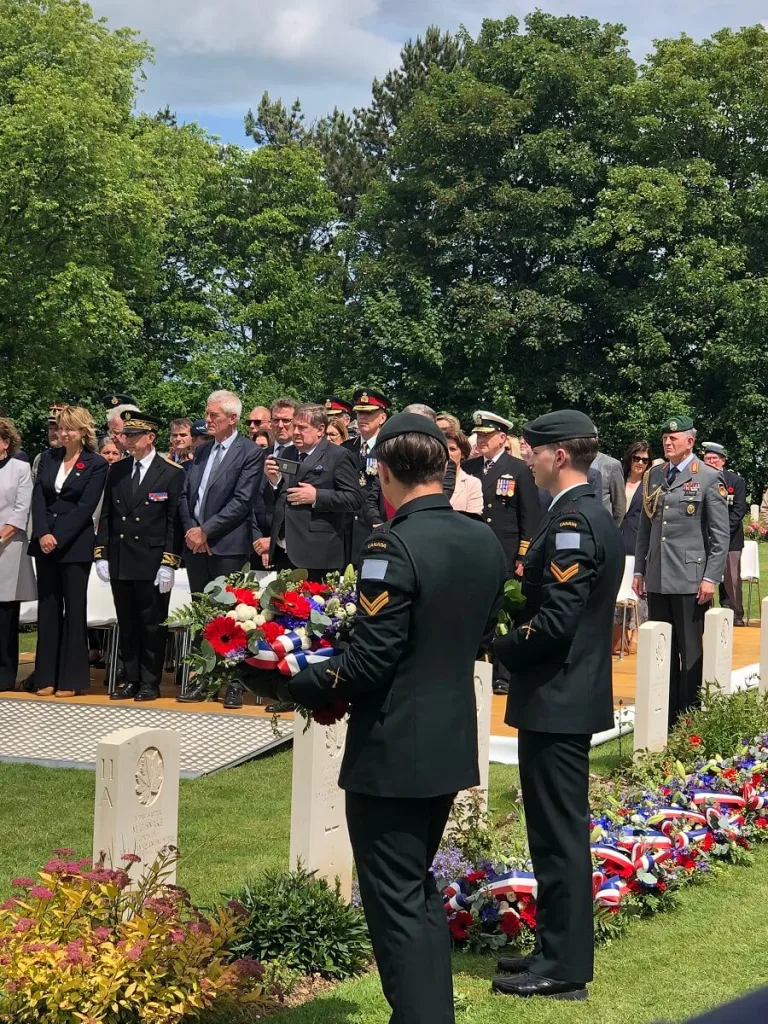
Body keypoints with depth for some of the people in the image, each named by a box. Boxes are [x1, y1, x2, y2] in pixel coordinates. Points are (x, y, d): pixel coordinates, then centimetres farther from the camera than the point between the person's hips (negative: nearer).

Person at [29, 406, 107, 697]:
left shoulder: (96, 464, -4)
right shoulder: (48, 458, 10)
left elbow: (86, 507, -11)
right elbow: (38, 497, 2)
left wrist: (58, 538, -16)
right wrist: (43, 534, -12)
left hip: (75, 544, -4)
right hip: (45, 541, 5)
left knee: (74, 609, -1)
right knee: (48, 608, 6)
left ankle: (71, 678, 4)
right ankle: (46, 676, 10)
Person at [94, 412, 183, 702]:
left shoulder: (172, 473, -5)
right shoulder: (117, 471, 11)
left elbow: (174, 522, -8)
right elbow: (106, 516, 12)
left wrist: (169, 563, -13)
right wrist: (100, 555, 5)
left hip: (152, 564, -5)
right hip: (119, 561, 5)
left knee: (152, 625, 3)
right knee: (127, 625, 11)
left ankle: (150, 684, 11)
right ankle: (130, 680, 18)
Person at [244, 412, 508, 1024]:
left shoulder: (394, 548, -21)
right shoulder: (487, 544, 3)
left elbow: (368, 664, -23)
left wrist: (286, 685, -12)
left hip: (392, 752, -8)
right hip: (452, 744, 8)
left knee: (397, 903, 2)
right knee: (420, 887, 22)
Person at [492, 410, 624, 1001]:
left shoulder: (572, 521, -18)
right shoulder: (598, 518, 13)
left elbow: (555, 620, -24)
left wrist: (499, 648, -10)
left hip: (557, 699, -10)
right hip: (576, 692, 10)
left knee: (559, 833, -3)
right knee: (561, 830, 17)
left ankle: (564, 969, 5)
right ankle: (559, 948, 26)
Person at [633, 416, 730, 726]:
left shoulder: (709, 478, -3)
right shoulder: (652, 476, 12)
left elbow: (721, 534, -5)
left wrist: (711, 577, -11)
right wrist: (639, 571, 12)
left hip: (690, 578, -5)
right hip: (656, 579, 5)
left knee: (691, 652, 1)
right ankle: (665, 717, 15)